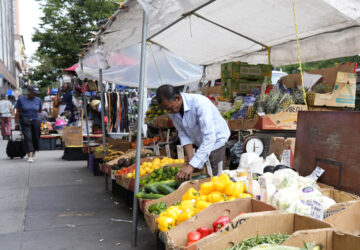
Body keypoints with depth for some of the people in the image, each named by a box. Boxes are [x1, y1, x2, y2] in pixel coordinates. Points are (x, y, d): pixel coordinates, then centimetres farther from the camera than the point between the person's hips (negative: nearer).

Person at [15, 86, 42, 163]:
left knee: (36, 138, 7)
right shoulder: (21, 100, -1)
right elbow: (17, 112, 1)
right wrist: (17, 123, -1)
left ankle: (34, 151, 32)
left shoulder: (38, 100, 4)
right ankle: (29, 156, -13)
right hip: (25, 122, -2)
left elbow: (40, 110, 18)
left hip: (35, 121, 3)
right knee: (27, 137, -12)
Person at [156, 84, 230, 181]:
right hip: (201, 144, 6)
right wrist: (190, 161, -17)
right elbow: (183, 135, -5)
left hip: (216, 140, -6)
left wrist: (191, 166, -39)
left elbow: (209, 138, -36)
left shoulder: (199, 103, -32)